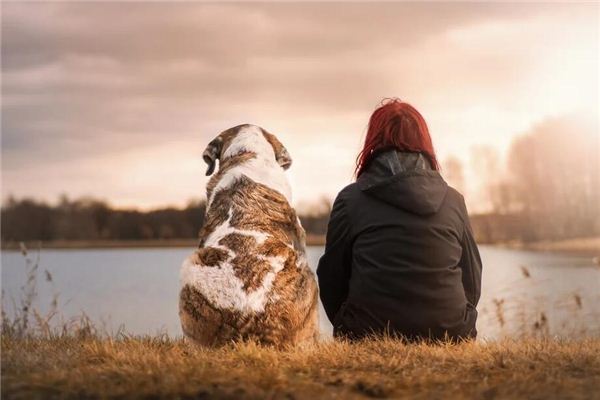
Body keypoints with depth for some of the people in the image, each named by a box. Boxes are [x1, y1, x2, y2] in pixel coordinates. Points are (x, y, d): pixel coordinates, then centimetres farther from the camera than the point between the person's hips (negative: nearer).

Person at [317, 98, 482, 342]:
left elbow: (331, 279, 7)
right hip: (449, 337, 3)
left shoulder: (350, 200, 1)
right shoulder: (453, 201, 8)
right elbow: (472, 283, 12)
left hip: (369, 339, -2)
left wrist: (350, 331, 23)